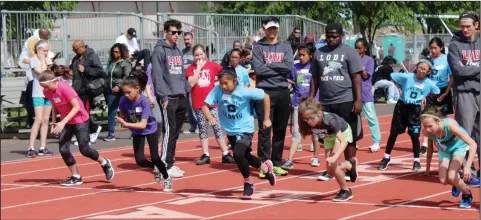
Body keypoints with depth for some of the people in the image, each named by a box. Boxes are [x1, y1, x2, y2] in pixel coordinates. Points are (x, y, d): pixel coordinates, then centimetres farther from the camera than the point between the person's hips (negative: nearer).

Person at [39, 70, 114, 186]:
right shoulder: (47, 92, -7)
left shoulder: (65, 88, -27)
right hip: (65, 121, 6)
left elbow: (77, 107, -26)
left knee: (84, 149, -7)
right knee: (63, 149, -6)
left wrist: (63, 122, -32)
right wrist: (54, 122, 0)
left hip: (80, 119, -6)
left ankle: (105, 163, 20)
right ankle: (76, 177, 7)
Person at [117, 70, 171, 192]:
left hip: (151, 129, -4)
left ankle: (167, 178, 21)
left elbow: (143, 124, -39)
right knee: (140, 160, -5)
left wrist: (126, 124, -48)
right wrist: (123, 122, -16)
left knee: (155, 157, -5)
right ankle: (155, 168, 27)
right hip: (137, 132, 4)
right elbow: (122, 115, 0)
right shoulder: (123, 100, -23)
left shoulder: (144, 101, -33)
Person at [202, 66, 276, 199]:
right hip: (230, 131, 5)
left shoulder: (245, 92, -23)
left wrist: (267, 119, -8)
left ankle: (248, 183, -3)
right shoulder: (217, 91, -18)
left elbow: (265, 97, -11)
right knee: (244, 156, 22)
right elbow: (205, 106, -20)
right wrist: (210, 118, -41)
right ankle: (266, 167, 53)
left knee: (238, 154, -27)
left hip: (245, 129, -5)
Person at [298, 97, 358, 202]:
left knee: (332, 164, -22)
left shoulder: (329, 121, -43)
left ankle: (345, 191, 0)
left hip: (342, 133, -5)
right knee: (330, 171, 6)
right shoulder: (308, 124, -31)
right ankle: (350, 165, 38)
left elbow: (343, 141, -44)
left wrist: (335, 157, -55)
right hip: (329, 136, 5)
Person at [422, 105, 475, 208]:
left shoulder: (450, 124, -43)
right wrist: (428, 165, 5)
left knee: (451, 177, -20)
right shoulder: (427, 130, -31)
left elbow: (473, 144, -43)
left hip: (459, 146, -4)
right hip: (444, 148, 4)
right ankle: (457, 182, 27)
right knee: (443, 180, -9)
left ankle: (467, 195, 10)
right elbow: (430, 147, -6)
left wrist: (467, 166, -51)